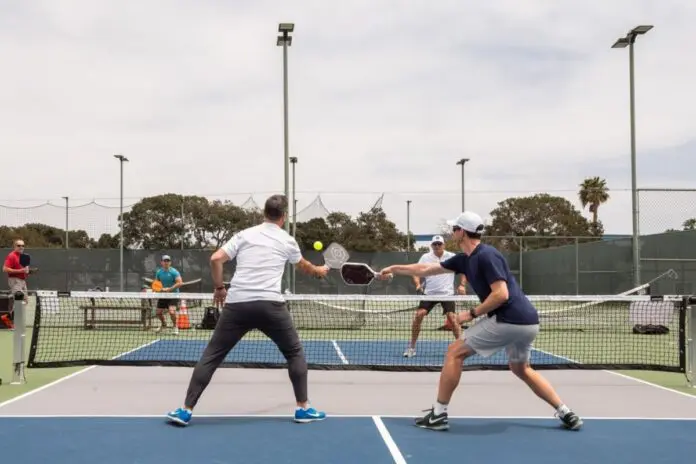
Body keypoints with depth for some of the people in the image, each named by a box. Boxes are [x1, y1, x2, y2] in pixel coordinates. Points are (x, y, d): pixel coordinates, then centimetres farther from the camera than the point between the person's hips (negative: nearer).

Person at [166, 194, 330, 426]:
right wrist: (319, 271, 57)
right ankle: (303, 408, 14)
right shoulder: (287, 241, 14)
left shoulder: (244, 235, 13)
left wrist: (219, 288, 18)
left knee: (211, 355, 9)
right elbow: (304, 266, 35)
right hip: (270, 304, -1)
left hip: (237, 304, 1)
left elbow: (216, 259, 3)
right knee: (295, 353, 18)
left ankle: (186, 410, 4)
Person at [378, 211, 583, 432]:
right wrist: (394, 268, 28)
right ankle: (566, 414, 25)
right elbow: (427, 269, 23)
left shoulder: (487, 256, -12)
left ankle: (438, 414, 4)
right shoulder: (465, 259, 15)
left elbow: (501, 295, -20)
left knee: (455, 352, -1)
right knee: (521, 369, 30)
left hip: (509, 321, -10)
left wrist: (472, 313, -10)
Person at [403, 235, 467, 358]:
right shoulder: (425, 257, 1)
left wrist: (462, 285, -7)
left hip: (447, 293, -1)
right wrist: (418, 284, -17)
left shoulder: (452, 257, -2)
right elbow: (416, 272, 3)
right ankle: (412, 347, 0)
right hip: (429, 293, 1)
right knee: (418, 315, -11)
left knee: (452, 318, -13)